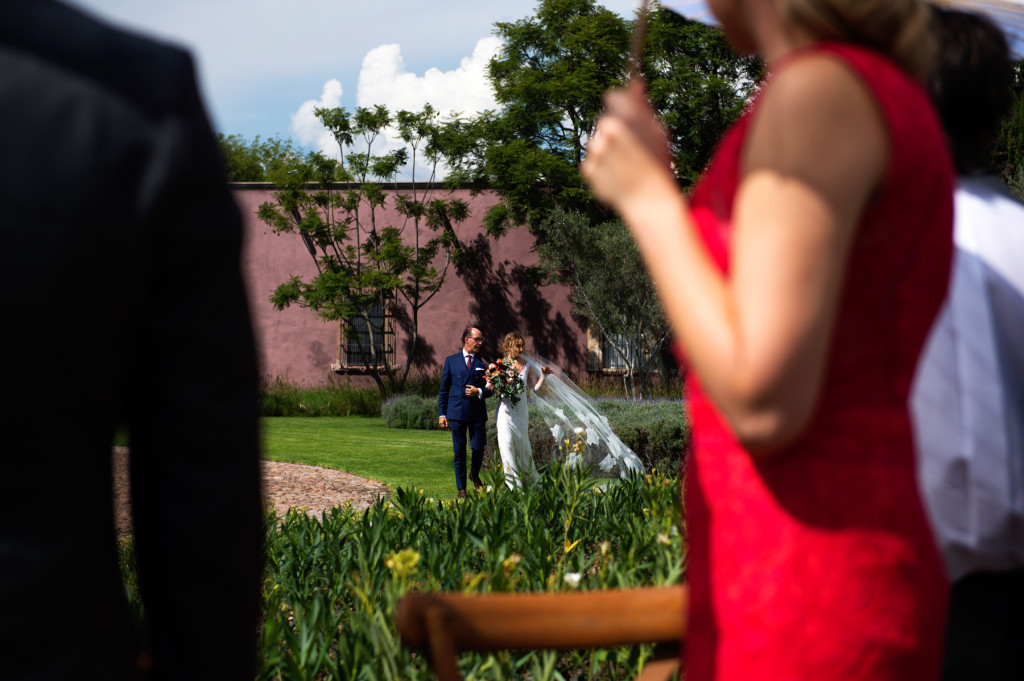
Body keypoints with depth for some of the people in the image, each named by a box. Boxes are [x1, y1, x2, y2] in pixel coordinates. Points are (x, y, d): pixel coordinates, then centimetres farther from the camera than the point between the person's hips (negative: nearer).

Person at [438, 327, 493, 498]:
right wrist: (442, 414, 2)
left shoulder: (484, 362, 8)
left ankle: (474, 475, 32)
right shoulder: (451, 361, 8)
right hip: (457, 412, 0)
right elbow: (443, 389, 9)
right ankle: (461, 488, 11)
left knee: (478, 448, 1)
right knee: (459, 452, 2)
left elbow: (490, 389, 10)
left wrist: (479, 392, -12)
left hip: (477, 413, 0)